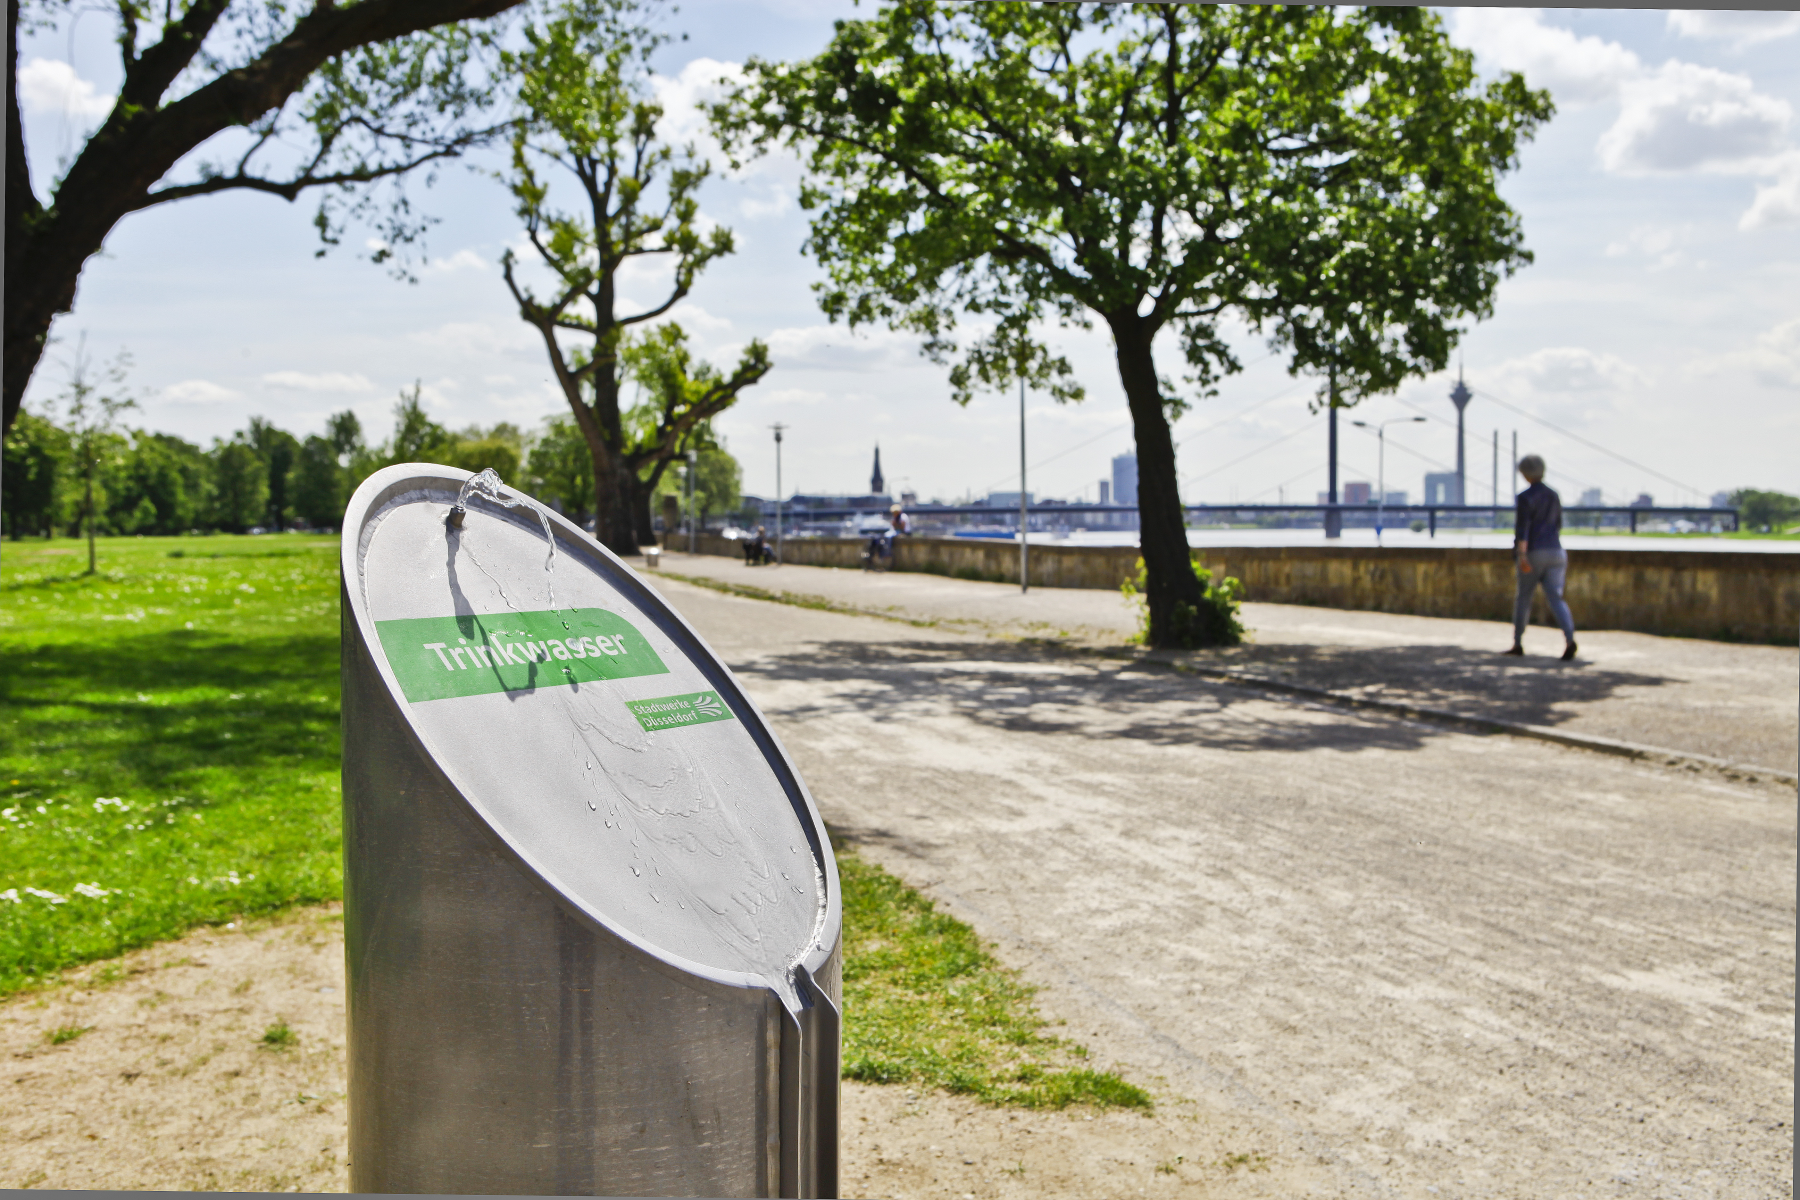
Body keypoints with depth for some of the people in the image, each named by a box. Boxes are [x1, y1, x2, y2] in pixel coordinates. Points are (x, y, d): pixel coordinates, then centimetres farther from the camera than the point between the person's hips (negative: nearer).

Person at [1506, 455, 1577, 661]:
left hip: (1534, 553, -5)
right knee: (1555, 598, -4)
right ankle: (1570, 639, -26)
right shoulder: (1554, 495, 13)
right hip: (1555, 553, 5)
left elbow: (1522, 527, -18)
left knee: (1523, 597, 12)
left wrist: (1522, 555, -24)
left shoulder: (1525, 497, -8)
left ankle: (1518, 643, 19)